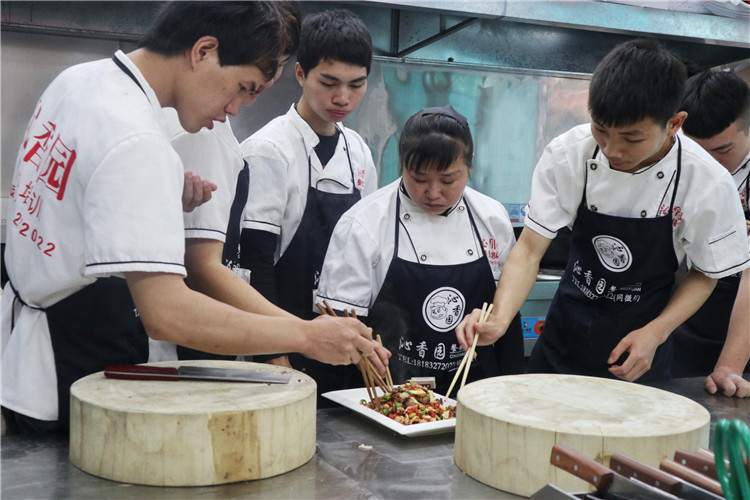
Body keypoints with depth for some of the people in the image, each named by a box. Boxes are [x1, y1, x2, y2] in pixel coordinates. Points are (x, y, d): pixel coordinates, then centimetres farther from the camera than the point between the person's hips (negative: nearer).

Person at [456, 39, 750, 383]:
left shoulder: (708, 185, -21)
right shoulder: (566, 154, -19)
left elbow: (705, 273, -6)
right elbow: (529, 248, -16)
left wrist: (656, 333, -19)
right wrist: (499, 319, -32)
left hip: (640, 350, -1)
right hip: (565, 336, 2)